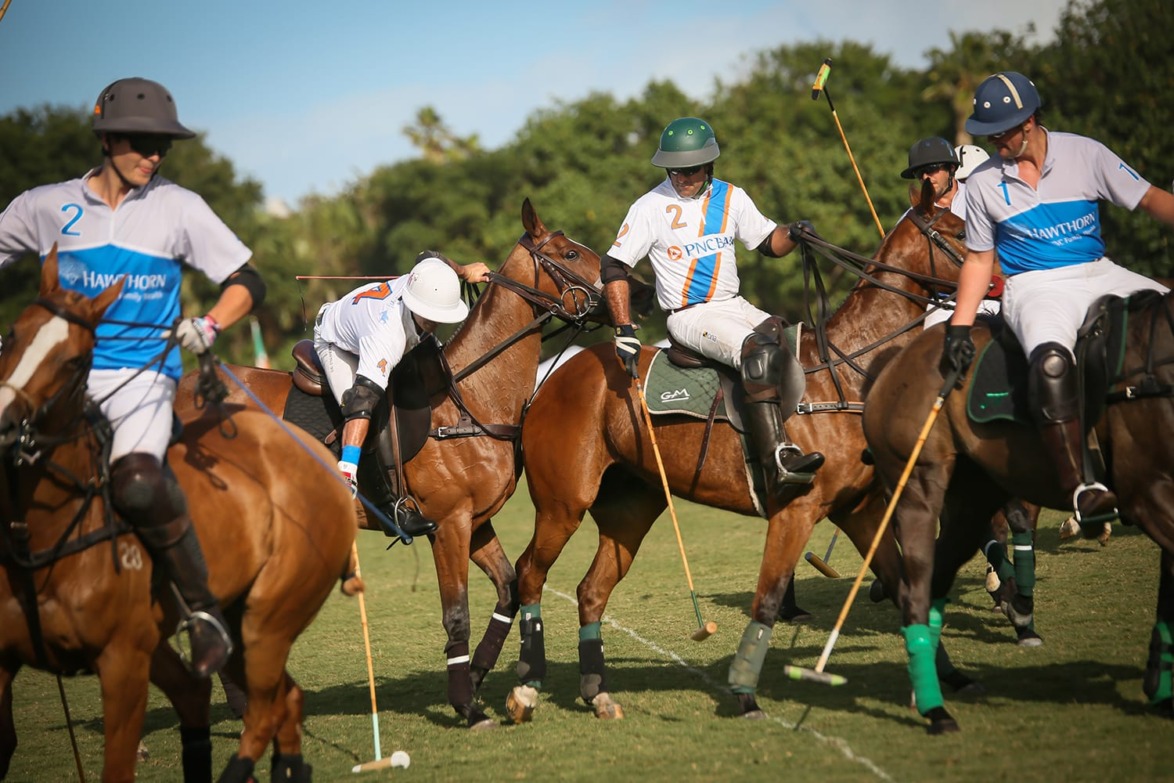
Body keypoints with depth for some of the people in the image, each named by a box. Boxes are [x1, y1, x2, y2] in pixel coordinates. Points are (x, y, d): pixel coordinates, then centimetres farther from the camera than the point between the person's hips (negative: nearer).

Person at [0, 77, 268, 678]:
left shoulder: (178, 208, 6)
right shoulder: (49, 207, 9)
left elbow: (247, 282, 9)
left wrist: (208, 326, -10)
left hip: (142, 375, -3)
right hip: (65, 374, 3)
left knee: (137, 479, -32)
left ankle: (203, 611, -20)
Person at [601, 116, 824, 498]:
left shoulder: (731, 197, 8)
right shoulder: (651, 207, -6)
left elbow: (768, 243, 17)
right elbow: (613, 268, -8)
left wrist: (792, 234, -7)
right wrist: (626, 332, -15)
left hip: (735, 307, 6)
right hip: (689, 317, -6)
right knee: (757, 350, -30)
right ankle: (776, 461, -36)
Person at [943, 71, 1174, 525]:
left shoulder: (1084, 154, 1)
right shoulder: (982, 184, 4)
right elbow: (979, 259, 10)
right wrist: (959, 327, 1)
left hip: (1100, 275, 3)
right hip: (1035, 287, -3)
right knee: (1051, 361, -35)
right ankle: (1080, 488, -38)